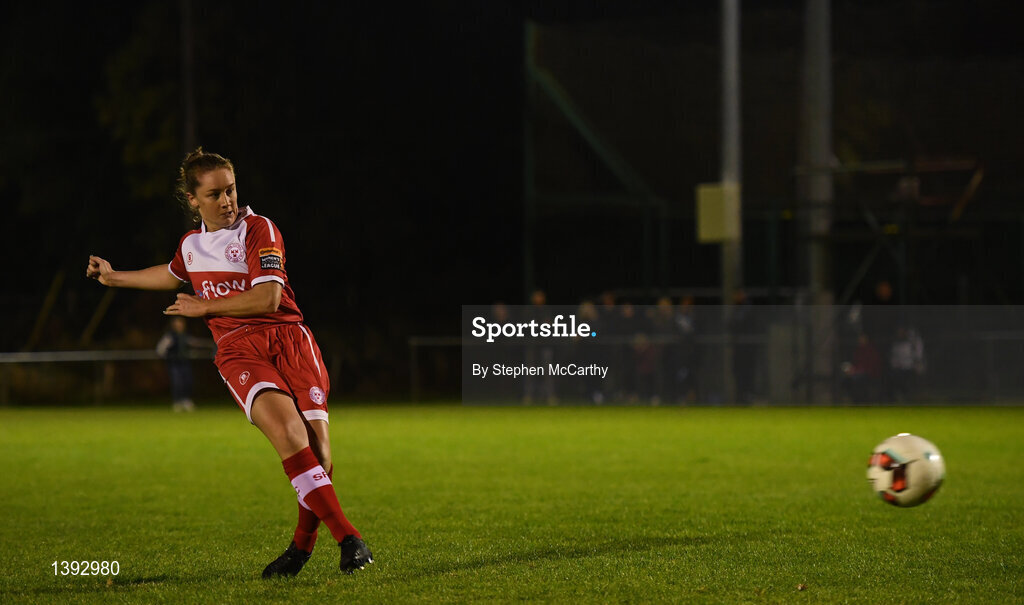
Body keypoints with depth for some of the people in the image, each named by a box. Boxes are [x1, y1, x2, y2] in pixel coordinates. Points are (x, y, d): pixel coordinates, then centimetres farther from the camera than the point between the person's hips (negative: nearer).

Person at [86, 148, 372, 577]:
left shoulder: (258, 230, -1)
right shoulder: (191, 244, 17)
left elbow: (268, 298, -12)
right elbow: (172, 275, 42)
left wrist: (203, 307, -5)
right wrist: (116, 278, 51)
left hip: (287, 337, -2)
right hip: (237, 350, 2)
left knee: (316, 441, -16)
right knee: (287, 430, -26)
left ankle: (303, 544, 10)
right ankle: (348, 538, -31)